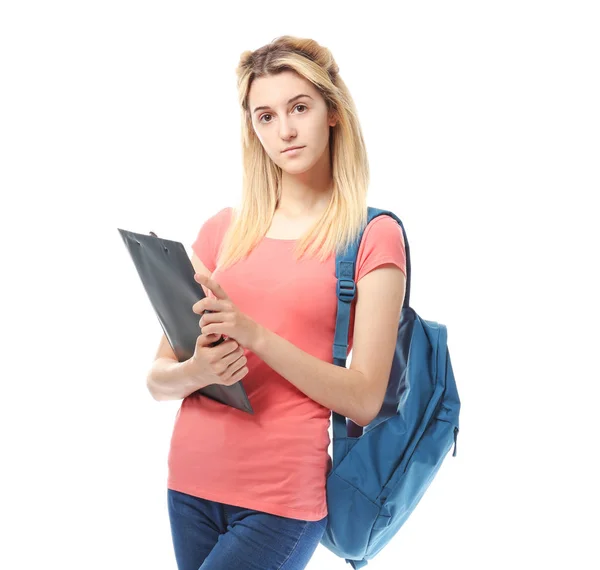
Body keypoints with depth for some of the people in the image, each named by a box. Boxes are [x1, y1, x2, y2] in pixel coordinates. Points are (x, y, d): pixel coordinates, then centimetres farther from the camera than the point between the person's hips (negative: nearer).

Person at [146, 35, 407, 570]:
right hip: (192, 484, 4)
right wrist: (195, 371, -16)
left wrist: (255, 334, -20)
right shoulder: (221, 230, 7)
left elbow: (364, 400, -10)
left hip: (284, 498, -4)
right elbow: (158, 378, 7)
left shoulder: (373, 237, -4)